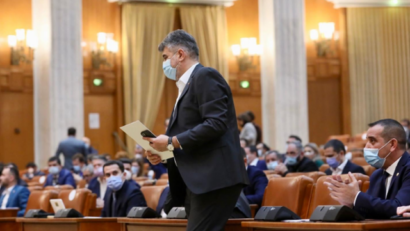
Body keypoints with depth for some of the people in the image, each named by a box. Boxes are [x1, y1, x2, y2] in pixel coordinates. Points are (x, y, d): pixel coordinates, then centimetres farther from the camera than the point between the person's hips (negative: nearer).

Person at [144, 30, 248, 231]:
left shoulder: (205, 76, -7)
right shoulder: (187, 85, 23)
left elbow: (216, 123, -19)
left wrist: (172, 142, -15)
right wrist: (164, 153, 9)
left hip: (214, 178, -10)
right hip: (199, 180, 10)